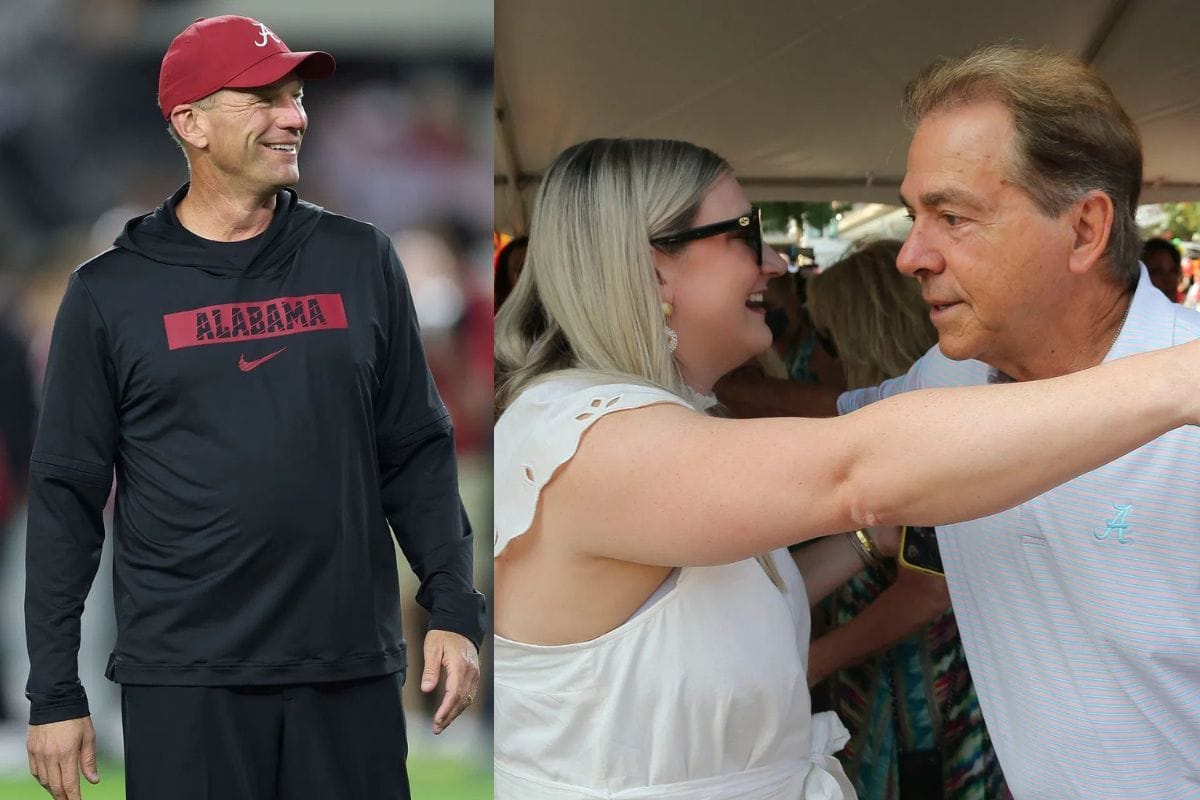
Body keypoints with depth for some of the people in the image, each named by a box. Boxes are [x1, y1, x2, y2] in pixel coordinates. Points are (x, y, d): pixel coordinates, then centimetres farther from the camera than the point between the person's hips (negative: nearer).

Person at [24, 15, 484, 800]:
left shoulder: (359, 261, 8)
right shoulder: (112, 292, 3)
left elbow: (417, 452, 11)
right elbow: (67, 496, 3)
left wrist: (454, 608, 1)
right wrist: (54, 692, -1)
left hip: (353, 673, 2)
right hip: (184, 679, -2)